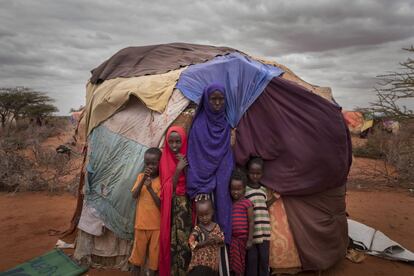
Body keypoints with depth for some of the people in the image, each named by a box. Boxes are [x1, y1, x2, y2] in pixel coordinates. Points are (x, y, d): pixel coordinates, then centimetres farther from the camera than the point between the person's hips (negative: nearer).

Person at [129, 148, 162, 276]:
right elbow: (134, 195, -11)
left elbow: (161, 204, -14)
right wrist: (143, 179, -22)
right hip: (141, 223, 3)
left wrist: (150, 188, -24)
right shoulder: (141, 176, 2)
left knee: (154, 255, 10)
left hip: (156, 225, -2)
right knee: (137, 253, 15)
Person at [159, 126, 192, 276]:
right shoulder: (165, 160, 1)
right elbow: (168, 188, -6)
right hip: (171, 206, 1)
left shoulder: (187, 159, -2)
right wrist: (178, 169, -18)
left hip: (185, 205, -1)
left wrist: (185, 167, -18)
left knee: (184, 241, -4)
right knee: (171, 241, 0)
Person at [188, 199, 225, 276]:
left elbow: (222, 240, 5)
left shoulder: (216, 226, 2)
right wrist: (205, 242, -25)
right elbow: (191, 243, -15)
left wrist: (217, 239, -18)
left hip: (213, 261, 3)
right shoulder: (197, 228, -7)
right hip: (200, 261, -3)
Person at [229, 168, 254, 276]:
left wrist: (250, 239, -9)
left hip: (242, 237, -4)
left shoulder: (247, 203, -7)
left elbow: (251, 222, -7)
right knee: (231, 263, 7)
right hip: (231, 237, 4)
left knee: (239, 262, 8)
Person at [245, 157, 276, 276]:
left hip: (264, 230, 5)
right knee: (252, 258, 4)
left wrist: (274, 198, 7)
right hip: (251, 231, -5)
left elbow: (264, 207, 15)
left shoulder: (263, 189, 10)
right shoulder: (244, 189, -7)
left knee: (264, 257, 12)